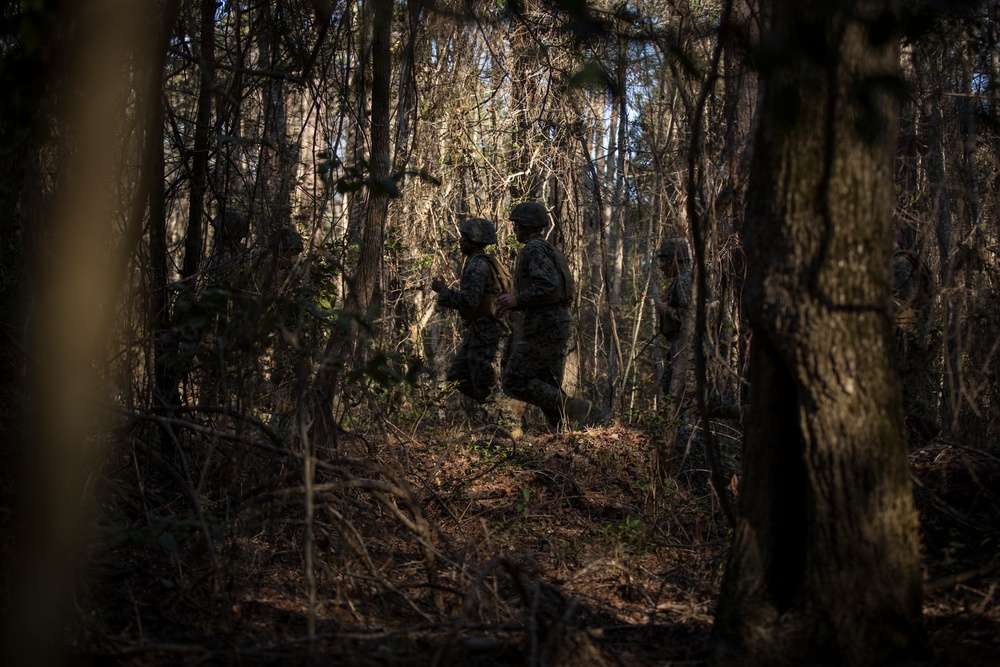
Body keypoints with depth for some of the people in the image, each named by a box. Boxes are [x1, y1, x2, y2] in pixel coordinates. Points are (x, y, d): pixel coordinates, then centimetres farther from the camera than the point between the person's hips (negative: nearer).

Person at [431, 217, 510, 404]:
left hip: (484, 334, -10)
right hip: (474, 332, 10)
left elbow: (468, 302, -25)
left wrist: (442, 290, -14)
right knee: (456, 377, 14)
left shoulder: (477, 266, -18)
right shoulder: (485, 263, 14)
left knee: (484, 388, -5)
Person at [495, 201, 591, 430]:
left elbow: (549, 285, -25)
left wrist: (517, 299, -15)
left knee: (514, 383, -7)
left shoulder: (534, 249, -11)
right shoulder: (549, 251, 22)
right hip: (557, 325, 10)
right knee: (546, 389, 9)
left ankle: (572, 408, -12)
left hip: (542, 326, -10)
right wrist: (513, 304, 19)